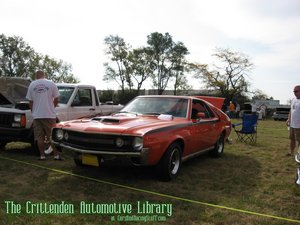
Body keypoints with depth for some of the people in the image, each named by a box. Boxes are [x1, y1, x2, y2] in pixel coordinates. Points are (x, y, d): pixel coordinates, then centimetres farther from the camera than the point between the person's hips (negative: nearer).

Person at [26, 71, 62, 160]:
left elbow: (30, 101, 7)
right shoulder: (51, 83, -1)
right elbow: (56, 99, 1)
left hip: (37, 115, 2)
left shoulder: (32, 84, 5)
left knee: (39, 137, 7)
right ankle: (56, 155, 7)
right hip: (49, 115, -1)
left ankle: (42, 155, 9)